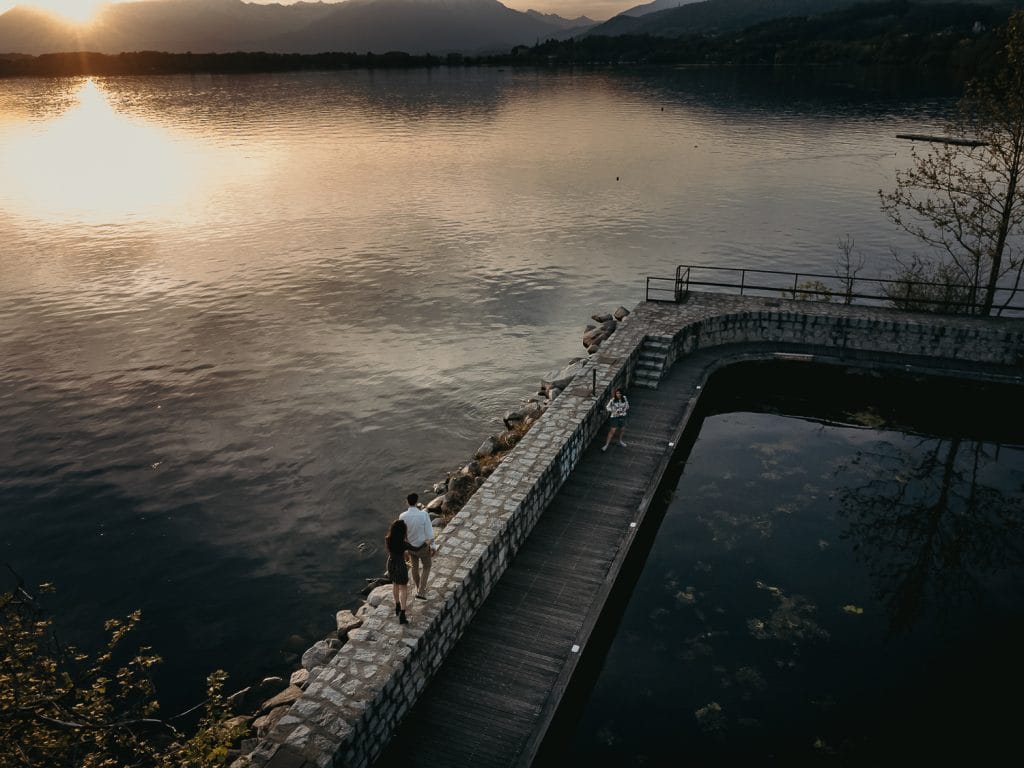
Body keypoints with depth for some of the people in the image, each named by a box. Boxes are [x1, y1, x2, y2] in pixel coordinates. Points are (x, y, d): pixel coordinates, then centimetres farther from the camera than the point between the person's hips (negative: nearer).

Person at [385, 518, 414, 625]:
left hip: (391, 564, 5)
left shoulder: (387, 540, -21)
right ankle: (402, 615, 7)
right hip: (401, 566, -5)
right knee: (403, 589, 12)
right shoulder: (404, 544, -32)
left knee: (395, 584, 28)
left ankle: (397, 607, 46)